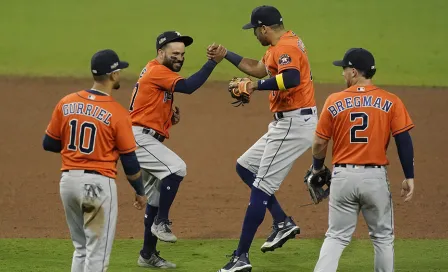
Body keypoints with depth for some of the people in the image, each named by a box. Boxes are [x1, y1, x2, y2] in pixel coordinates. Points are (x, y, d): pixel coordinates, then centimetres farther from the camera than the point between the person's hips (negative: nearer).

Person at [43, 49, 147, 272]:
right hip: (98, 183, -5)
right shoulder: (117, 113, -11)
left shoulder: (66, 103, 1)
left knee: (80, 248, 20)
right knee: (97, 252, 0)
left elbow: (48, 144, 9)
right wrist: (140, 191, 10)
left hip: (68, 179, 5)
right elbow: (129, 160, -5)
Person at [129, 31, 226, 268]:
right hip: (139, 137, -11)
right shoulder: (156, 71, -12)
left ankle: (148, 255, 18)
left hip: (146, 141, 11)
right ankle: (161, 223, -18)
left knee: (157, 197, 12)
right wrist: (213, 62, -26)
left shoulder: (159, 72, 19)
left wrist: (171, 115, 3)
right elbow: (188, 86, -27)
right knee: (176, 168, -28)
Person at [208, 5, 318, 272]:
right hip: (286, 123, 11)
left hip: (294, 124, -11)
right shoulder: (282, 45, 16)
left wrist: (257, 86, -25)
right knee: (245, 167, 20)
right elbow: (258, 68, 32)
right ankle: (283, 223, 15)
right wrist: (225, 55, 29)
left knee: (261, 187, -10)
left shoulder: (285, 47, -17)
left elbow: (292, 78, -37)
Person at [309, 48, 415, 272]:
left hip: (343, 176, 1)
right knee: (383, 237, 14)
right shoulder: (390, 102, -3)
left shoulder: (334, 101, -1)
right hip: (375, 177, -1)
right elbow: (404, 141, -7)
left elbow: (319, 144, 2)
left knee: (336, 236, 9)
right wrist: (409, 177, -1)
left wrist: (317, 169, 20)